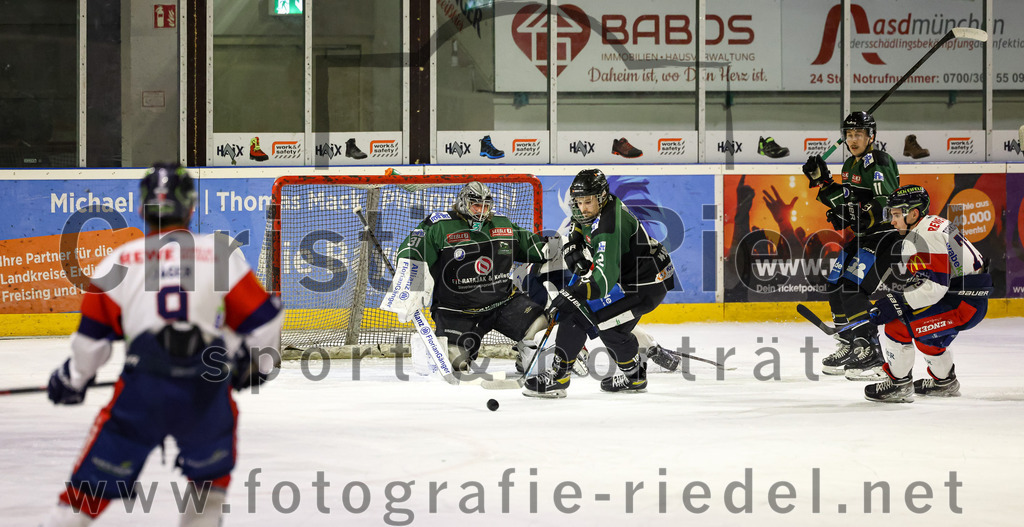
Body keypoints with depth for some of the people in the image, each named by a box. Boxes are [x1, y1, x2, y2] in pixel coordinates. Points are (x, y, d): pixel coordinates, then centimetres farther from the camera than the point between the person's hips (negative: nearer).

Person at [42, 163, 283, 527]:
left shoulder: (120, 259, 11)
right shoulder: (220, 253, 9)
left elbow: (93, 333, 12)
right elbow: (261, 317, 8)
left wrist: (73, 378, 29)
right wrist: (257, 360, 27)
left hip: (142, 387, 0)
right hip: (207, 387, 0)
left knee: (94, 478, 8)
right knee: (211, 468, 26)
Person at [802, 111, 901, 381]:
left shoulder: (879, 162, -16)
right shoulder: (850, 165, 13)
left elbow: (888, 206, -24)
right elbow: (846, 199, 19)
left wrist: (861, 214, -31)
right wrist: (822, 180, 9)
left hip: (886, 235, -10)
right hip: (863, 236, 10)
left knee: (853, 289, -20)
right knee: (836, 286, 8)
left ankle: (871, 354, -15)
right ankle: (850, 346, 22)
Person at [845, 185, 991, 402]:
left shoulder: (925, 238, -20)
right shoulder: (935, 224, 13)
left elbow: (935, 285, -26)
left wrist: (897, 303, -24)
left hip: (964, 303, -11)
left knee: (898, 324, -12)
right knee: (923, 330, 31)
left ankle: (899, 385, -3)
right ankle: (945, 382, 45)